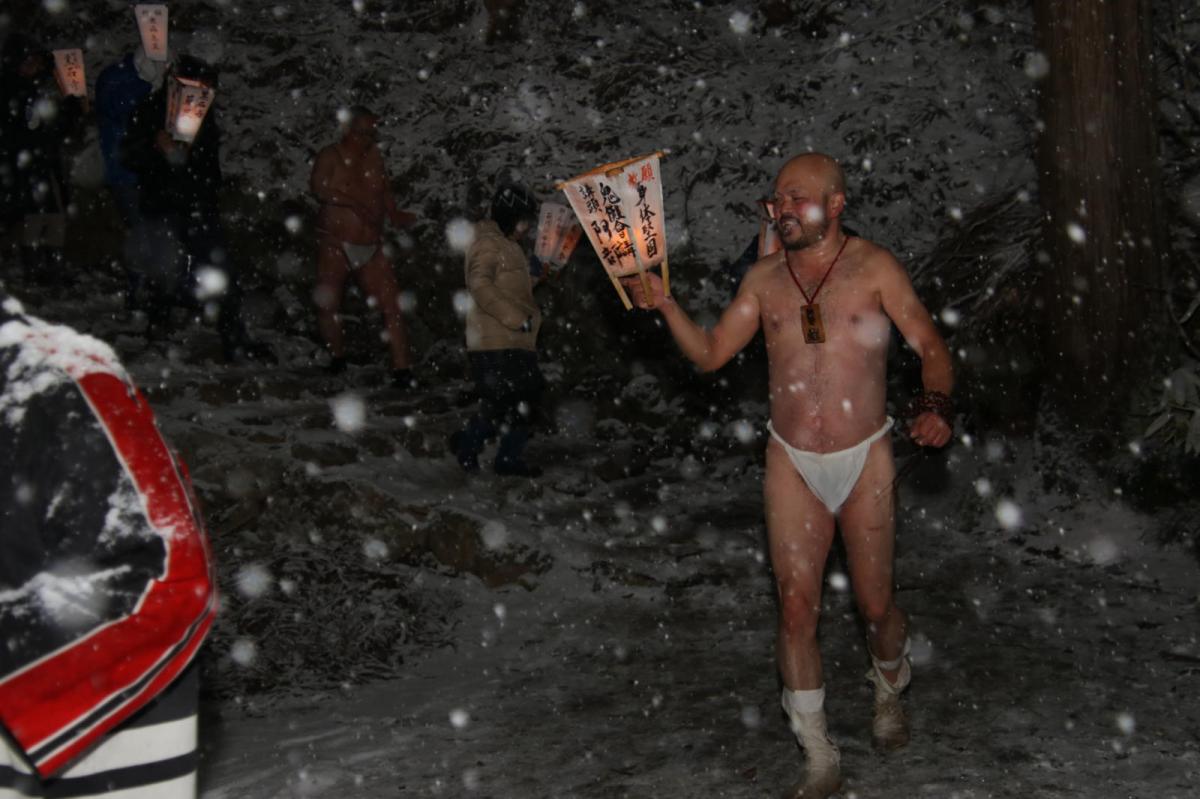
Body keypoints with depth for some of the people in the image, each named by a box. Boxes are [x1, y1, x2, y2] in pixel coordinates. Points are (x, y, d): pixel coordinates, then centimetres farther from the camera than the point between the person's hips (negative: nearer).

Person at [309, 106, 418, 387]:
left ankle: (402, 369, -10)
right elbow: (318, 187, -21)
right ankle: (337, 358, 26)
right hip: (335, 245, -3)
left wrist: (394, 214, 5)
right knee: (327, 305, 2)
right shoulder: (331, 156, -4)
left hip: (371, 248, 3)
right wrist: (354, 204, -29)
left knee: (391, 306, -9)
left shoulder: (374, 156, 10)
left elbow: (384, 189, 22)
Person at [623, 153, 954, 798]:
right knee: (796, 609, -2)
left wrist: (936, 405, -24)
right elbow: (710, 353, 7)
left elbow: (931, 346, -5)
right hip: (791, 463, 2)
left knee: (875, 604, 6)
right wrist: (665, 306, -8)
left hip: (864, 460, -2)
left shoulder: (874, 268, -4)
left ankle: (888, 692, 41)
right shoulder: (764, 278, 5)